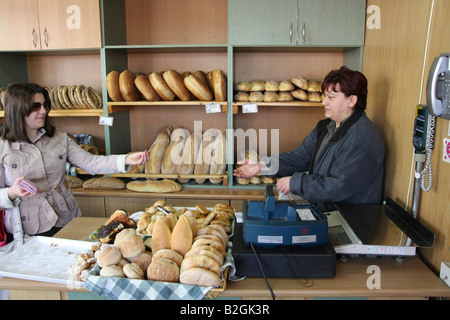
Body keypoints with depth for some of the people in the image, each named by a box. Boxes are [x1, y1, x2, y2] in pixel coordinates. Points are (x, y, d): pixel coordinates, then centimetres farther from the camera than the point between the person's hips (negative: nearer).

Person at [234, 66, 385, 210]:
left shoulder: (362, 139, -22)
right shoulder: (325, 127, 9)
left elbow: (338, 187, -26)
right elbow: (300, 157, 6)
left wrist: (294, 182, -20)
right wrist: (261, 166, -5)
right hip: (322, 208, 8)